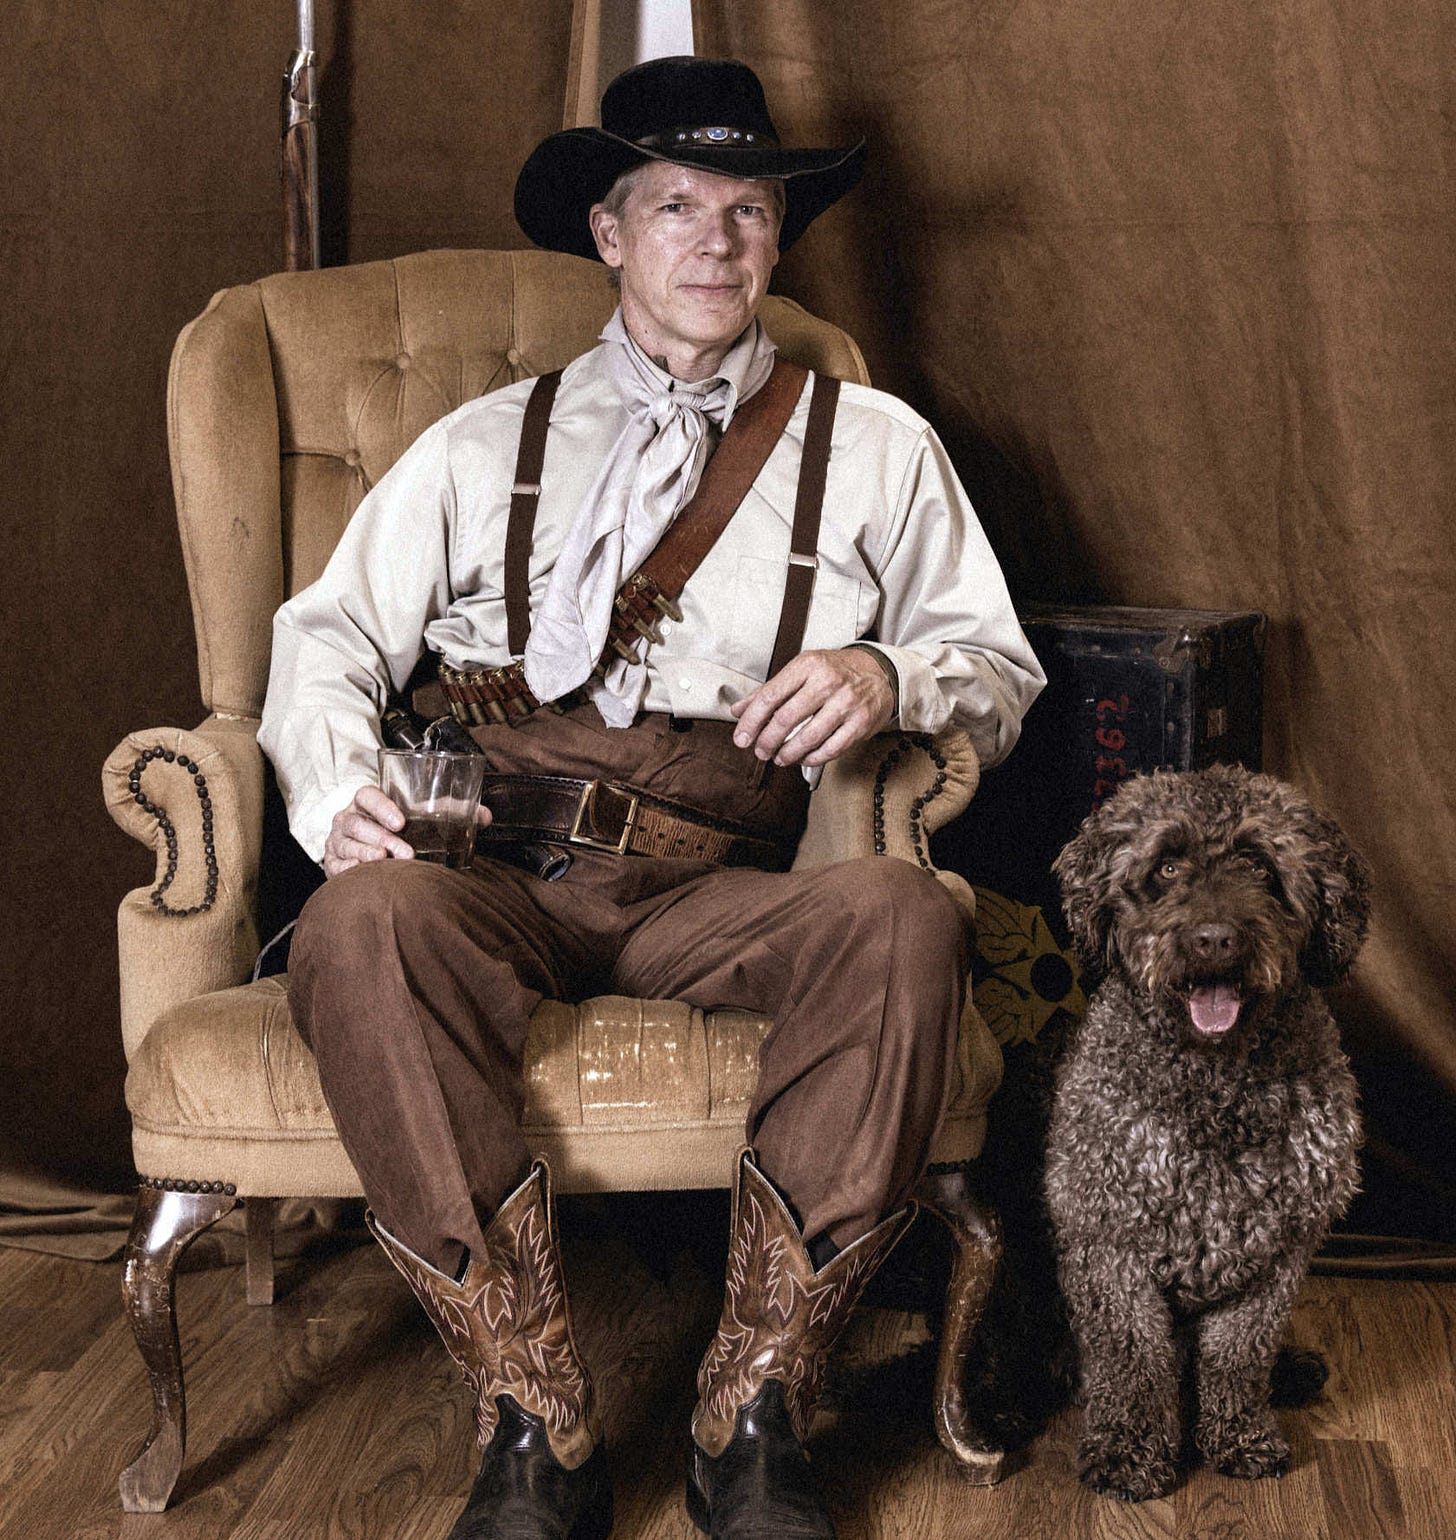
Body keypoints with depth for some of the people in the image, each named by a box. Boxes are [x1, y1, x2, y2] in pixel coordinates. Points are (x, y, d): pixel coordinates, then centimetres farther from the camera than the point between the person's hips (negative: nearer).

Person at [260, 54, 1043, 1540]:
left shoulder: (874, 449, 19)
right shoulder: (481, 446, 21)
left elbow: (999, 667, 16)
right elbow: (330, 633, 15)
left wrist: (891, 676, -8)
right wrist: (337, 791, -7)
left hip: (718, 889, 0)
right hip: (494, 876, 1)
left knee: (902, 917, -34)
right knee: (362, 925, -35)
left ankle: (753, 1417, -23)